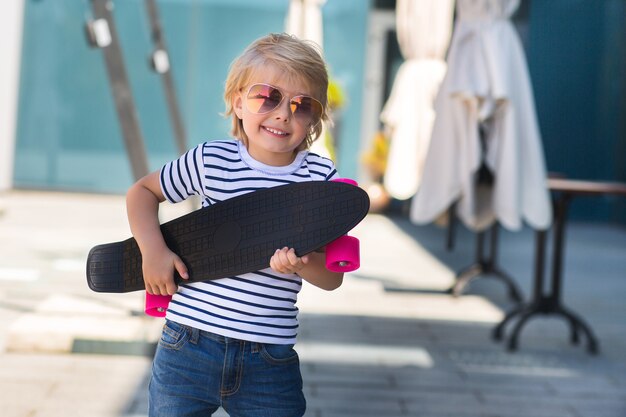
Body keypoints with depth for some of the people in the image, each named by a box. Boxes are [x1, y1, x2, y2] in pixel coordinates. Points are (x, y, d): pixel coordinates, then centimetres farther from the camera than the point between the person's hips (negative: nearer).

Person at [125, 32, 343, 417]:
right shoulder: (212, 162, -3)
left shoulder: (320, 178, -1)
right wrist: (153, 250, -4)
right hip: (190, 344, 0)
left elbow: (333, 277, 1)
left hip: (271, 361, 1)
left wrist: (304, 264, -22)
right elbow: (142, 192, 13)